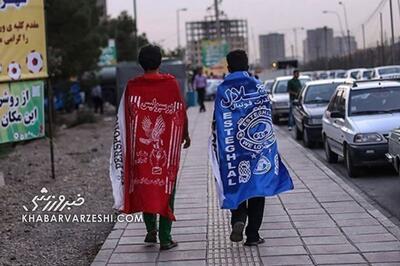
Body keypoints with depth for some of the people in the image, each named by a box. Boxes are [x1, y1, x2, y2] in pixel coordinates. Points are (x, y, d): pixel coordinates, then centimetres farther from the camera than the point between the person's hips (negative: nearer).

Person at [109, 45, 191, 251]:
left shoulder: (132, 86, -3)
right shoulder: (171, 83, -4)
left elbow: (124, 120, -2)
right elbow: (181, 113, 1)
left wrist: (128, 146, 9)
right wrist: (185, 134, 18)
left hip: (141, 146, 1)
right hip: (168, 146, -1)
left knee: (145, 185, 15)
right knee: (166, 188, 4)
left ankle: (151, 229, 10)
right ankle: (165, 238, 4)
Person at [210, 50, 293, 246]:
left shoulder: (223, 90, -5)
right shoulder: (259, 87, -1)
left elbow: (218, 123, -7)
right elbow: (267, 119, 1)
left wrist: (217, 149, 2)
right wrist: (268, 146, 10)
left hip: (233, 148, -1)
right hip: (259, 148, 1)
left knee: (237, 185, 14)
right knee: (257, 186, 8)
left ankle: (238, 219, -11)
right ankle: (252, 235, 8)